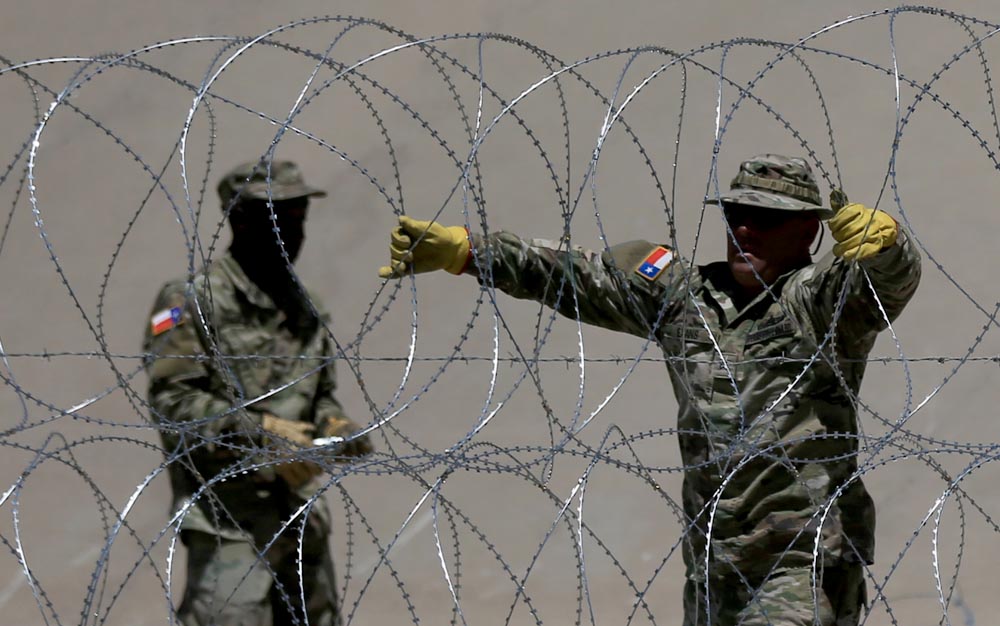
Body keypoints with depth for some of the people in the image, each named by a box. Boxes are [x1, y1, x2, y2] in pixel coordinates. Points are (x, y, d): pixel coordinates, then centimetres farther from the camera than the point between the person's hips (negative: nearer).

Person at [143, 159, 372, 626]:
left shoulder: (305, 309, 16)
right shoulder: (192, 301, -6)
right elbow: (172, 401, -13)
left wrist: (334, 426, 1)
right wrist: (259, 432, -21)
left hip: (302, 518, 7)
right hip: (228, 517, -7)